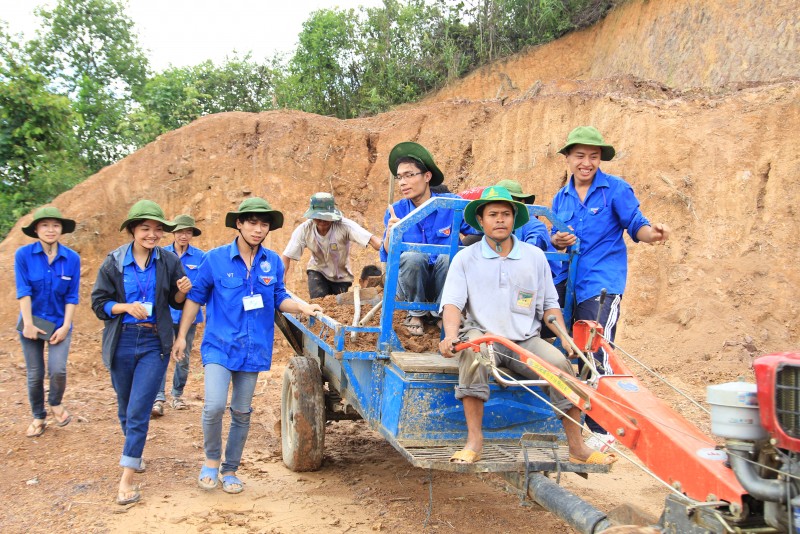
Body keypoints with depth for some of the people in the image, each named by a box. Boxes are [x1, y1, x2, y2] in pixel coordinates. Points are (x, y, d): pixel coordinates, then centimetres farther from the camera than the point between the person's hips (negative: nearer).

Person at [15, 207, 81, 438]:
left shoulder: (72, 258, -7)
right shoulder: (23, 254, -10)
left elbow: (72, 296, -4)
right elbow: (23, 291, -11)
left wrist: (66, 326, -9)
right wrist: (28, 323, -15)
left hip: (59, 323, 0)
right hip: (31, 322, 0)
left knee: (58, 369, -13)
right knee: (35, 375, 7)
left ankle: (56, 404, 18)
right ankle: (38, 417, 28)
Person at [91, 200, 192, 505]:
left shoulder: (169, 262, -1)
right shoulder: (114, 262, -1)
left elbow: (176, 303, 8)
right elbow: (99, 303, 1)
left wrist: (181, 292, -14)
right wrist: (126, 307, -17)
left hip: (154, 343, -2)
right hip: (121, 342, 2)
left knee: (139, 410, -8)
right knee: (125, 407, 15)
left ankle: (127, 479, -4)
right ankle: (135, 453, 41)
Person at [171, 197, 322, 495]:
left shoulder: (273, 262, 1)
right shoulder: (216, 258, -6)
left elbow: (279, 299, 10)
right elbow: (196, 297, 2)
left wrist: (302, 307, -10)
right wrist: (181, 335, 4)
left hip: (254, 348, 3)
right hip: (219, 345, -3)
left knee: (242, 412, 11)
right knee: (214, 405, -18)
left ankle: (229, 470, 28)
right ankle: (211, 459, 9)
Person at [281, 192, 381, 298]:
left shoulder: (344, 226, -30)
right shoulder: (304, 230, -24)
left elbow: (371, 239, -41)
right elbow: (286, 256, -23)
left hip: (341, 275, 0)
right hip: (317, 271, 0)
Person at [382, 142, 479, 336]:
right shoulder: (395, 211, -6)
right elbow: (387, 258, -11)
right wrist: (390, 235, -32)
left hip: (445, 284, 0)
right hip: (411, 283, 0)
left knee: (449, 256, -29)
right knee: (412, 256, -28)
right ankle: (416, 313, -5)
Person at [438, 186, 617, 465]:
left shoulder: (535, 256, 12)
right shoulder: (465, 258, 6)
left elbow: (549, 304, 14)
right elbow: (452, 302, -4)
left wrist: (566, 339, -1)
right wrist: (451, 335, -24)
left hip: (525, 340, 2)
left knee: (560, 363, -24)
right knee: (472, 350, -36)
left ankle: (577, 447, -11)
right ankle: (474, 440, -30)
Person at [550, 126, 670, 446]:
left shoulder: (616, 189, -1)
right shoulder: (561, 198, 14)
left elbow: (636, 226, -4)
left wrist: (652, 233, -26)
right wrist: (557, 242, -6)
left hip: (602, 282, -5)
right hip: (567, 279, 6)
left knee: (595, 354, -12)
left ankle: (602, 429, -2)